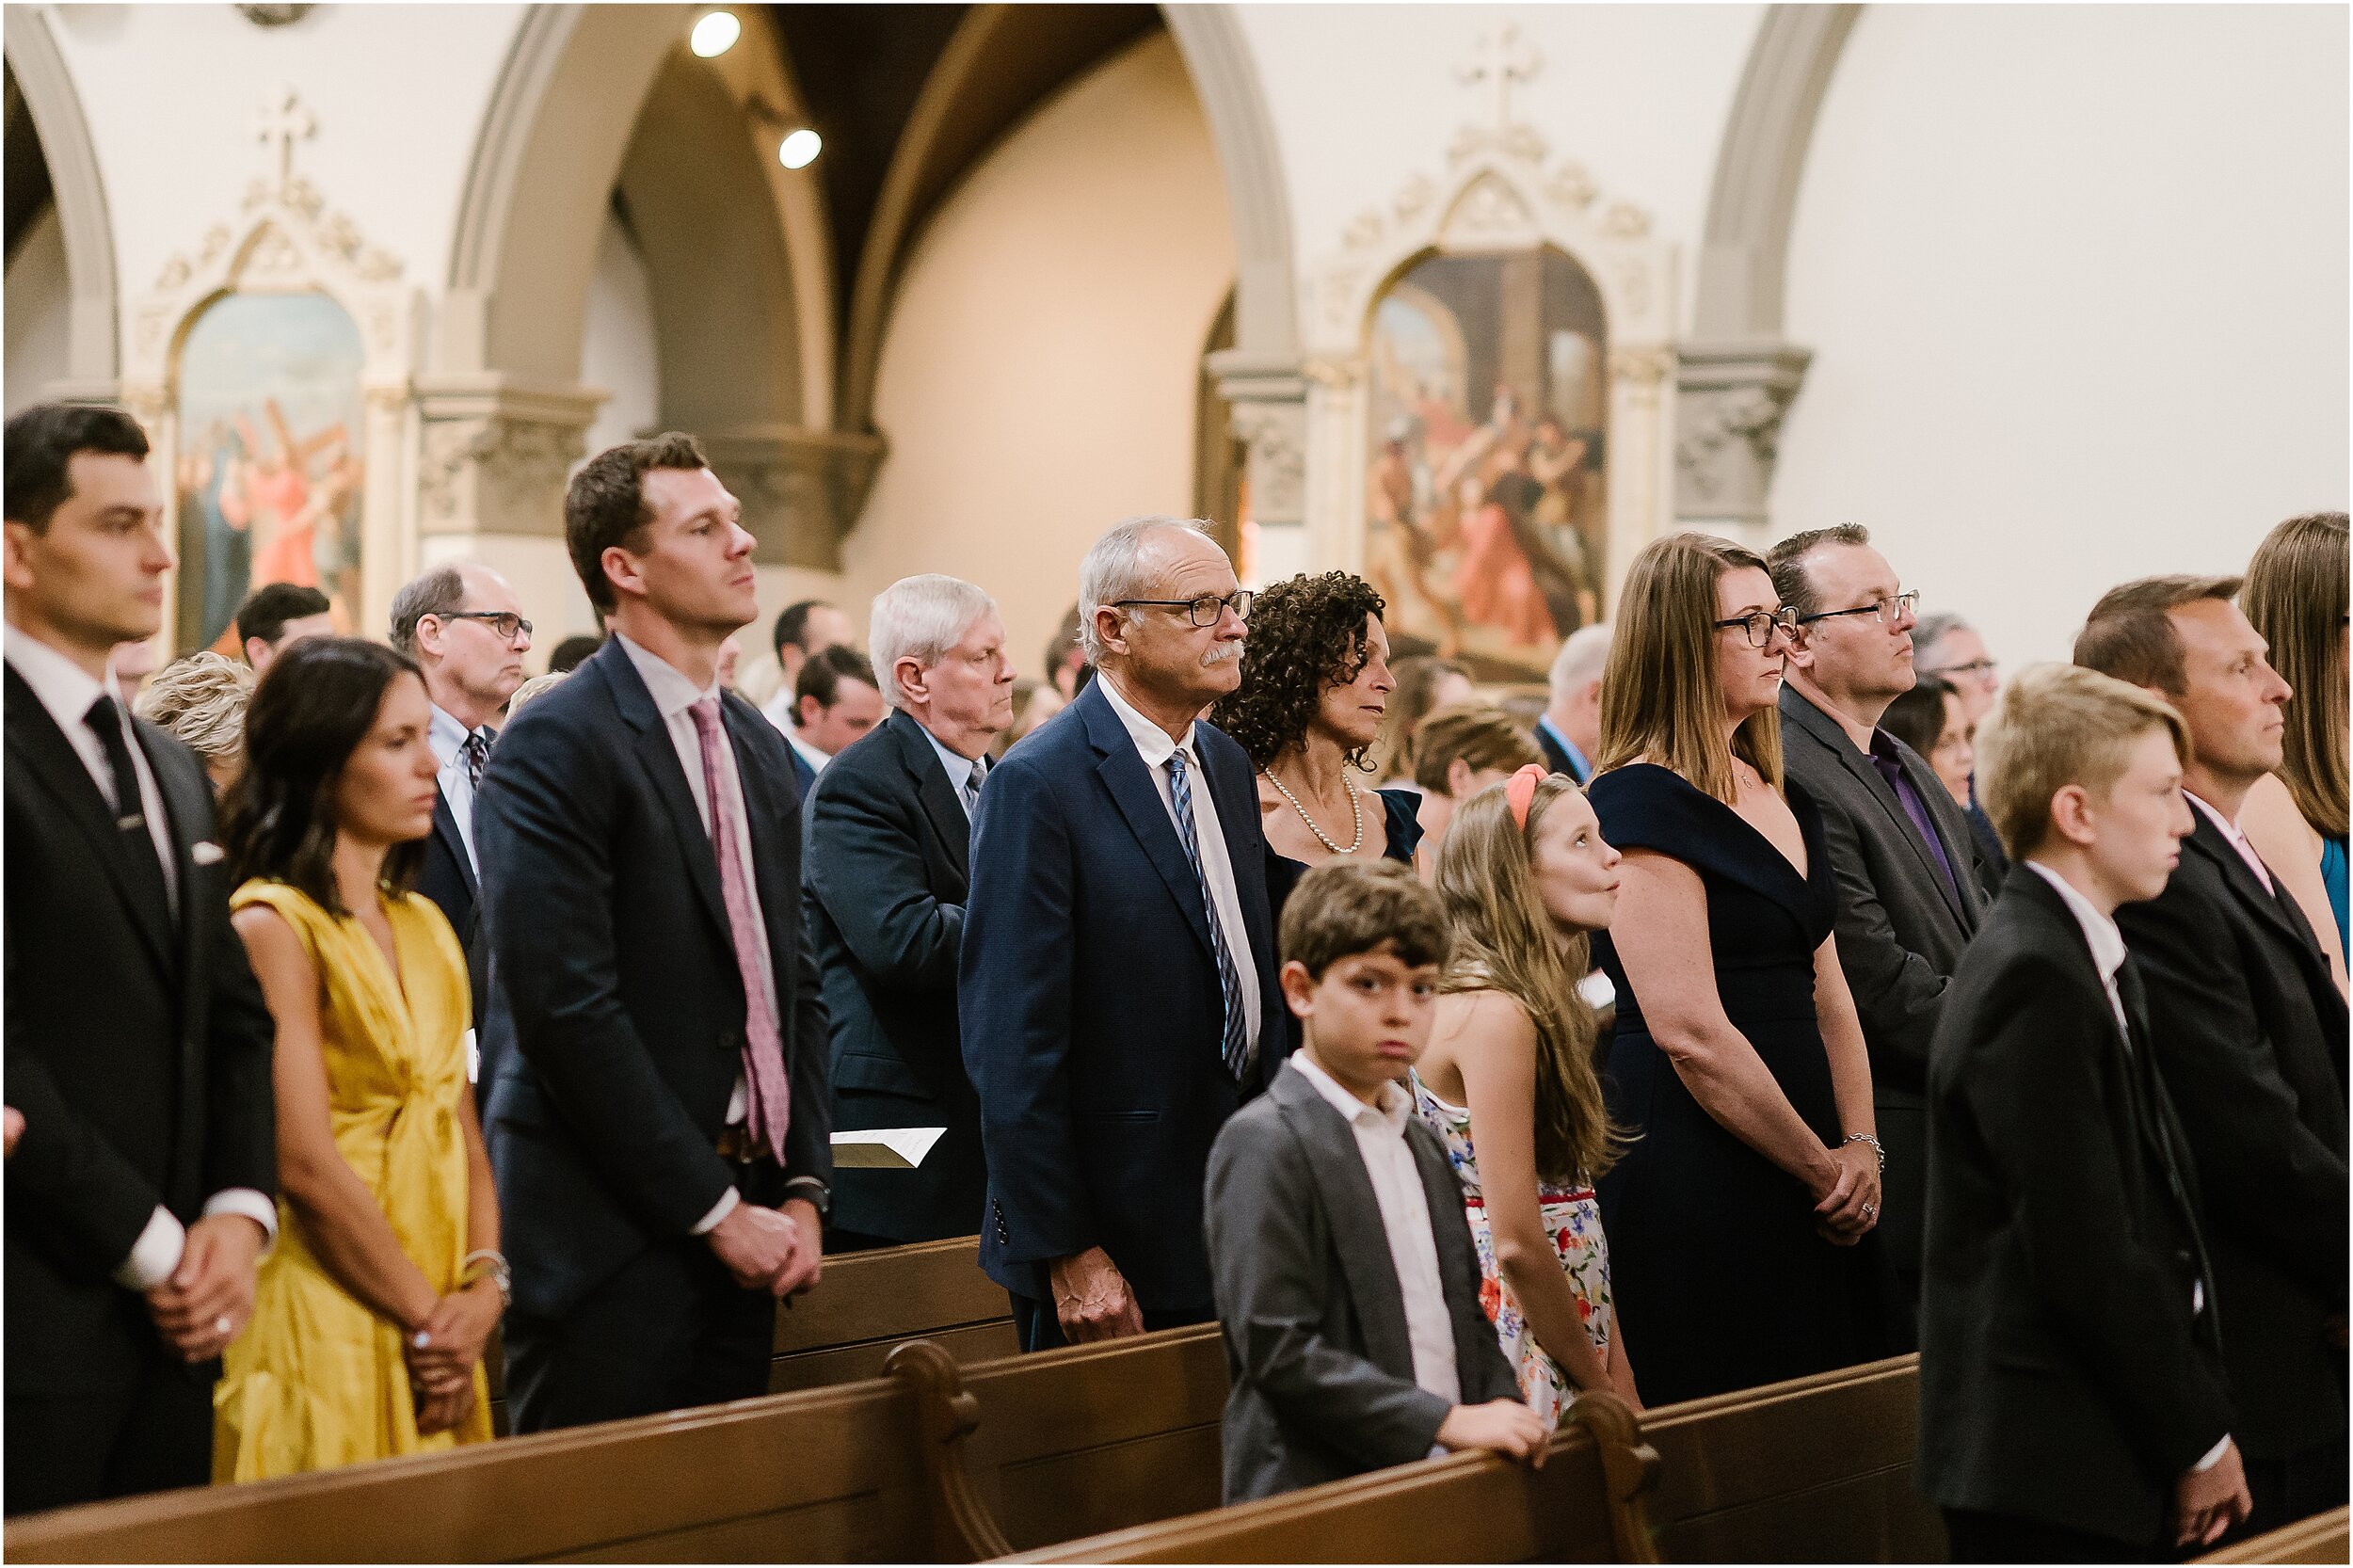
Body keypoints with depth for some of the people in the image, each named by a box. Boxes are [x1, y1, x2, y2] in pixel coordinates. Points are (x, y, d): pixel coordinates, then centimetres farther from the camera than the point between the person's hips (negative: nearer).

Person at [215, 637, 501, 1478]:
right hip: (328, 1329, -7)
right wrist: (427, 1318, -10)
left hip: (438, 1327, 7)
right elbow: (308, 1164, -15)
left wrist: (482, 1286, -3)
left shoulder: (425, 927, 15)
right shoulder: (272, 926, -9)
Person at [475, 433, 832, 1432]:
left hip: (743, 1226, 7)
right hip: (611, 1231, -7)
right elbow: (566, 1005, -17)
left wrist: (802, 1188, 5)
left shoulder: (760, 749, 16)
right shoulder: (555, 746, -10)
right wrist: (713, 1209, -15)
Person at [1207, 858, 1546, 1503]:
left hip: (1440, 1480, 7)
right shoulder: (1265, 1143, -9)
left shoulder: (1421, 1145, 18)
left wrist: (1502, 1410, 0)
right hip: (1317, 1495, -7)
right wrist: (1447, 1421, -18)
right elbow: (1278, 1347, -16)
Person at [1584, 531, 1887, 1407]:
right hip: (1697, 1185, -9)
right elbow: (1690, 1033, -18)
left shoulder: (1782, 800, 16)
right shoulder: (1643, 803, -12)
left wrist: (1860, 1146, 2)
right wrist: (1823, 1169, -11)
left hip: (1808, 1193, 9)